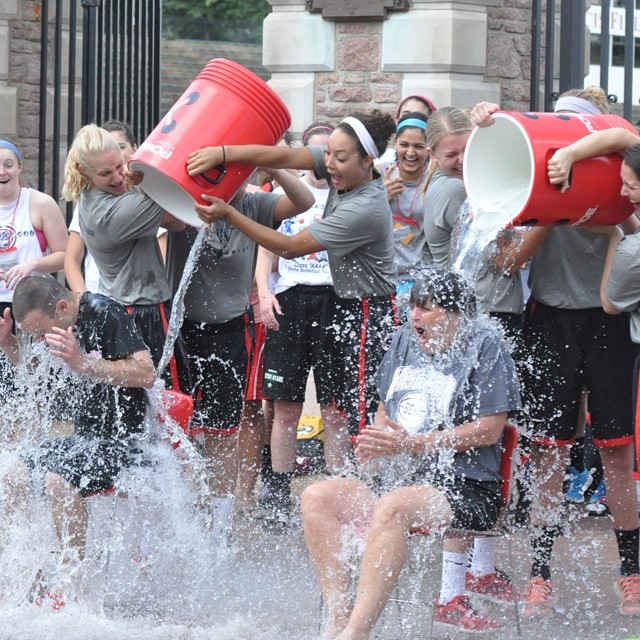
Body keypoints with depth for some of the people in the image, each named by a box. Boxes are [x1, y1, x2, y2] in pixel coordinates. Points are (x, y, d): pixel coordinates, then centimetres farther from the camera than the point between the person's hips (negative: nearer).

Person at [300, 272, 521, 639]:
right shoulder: (406, 340, 17)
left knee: (392, 507, -38)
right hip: (397, 479, 8)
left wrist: (414, 444, -15)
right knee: (317, 498, -15)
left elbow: (489, 429, -10)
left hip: (466, 488, -8)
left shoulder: (485, 345, -3)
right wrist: (375, 441, 2)